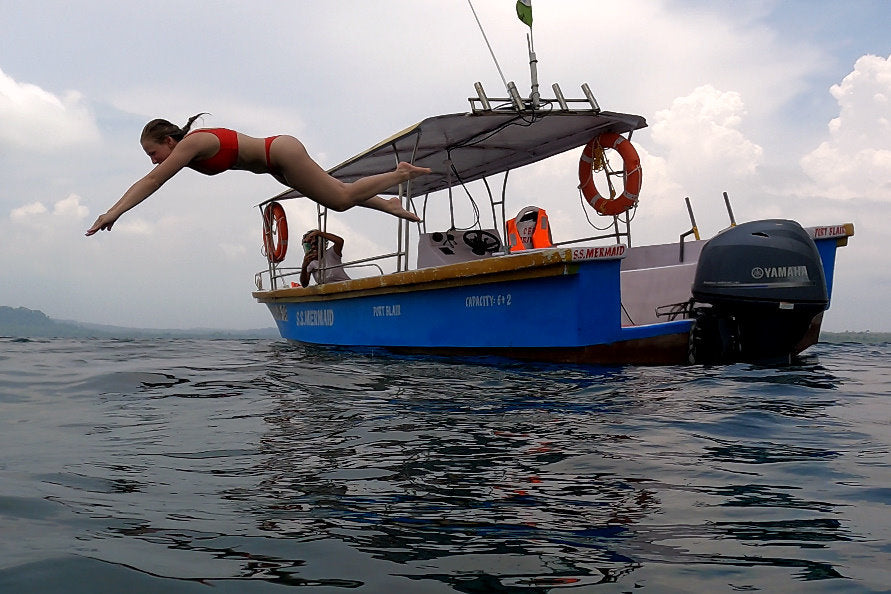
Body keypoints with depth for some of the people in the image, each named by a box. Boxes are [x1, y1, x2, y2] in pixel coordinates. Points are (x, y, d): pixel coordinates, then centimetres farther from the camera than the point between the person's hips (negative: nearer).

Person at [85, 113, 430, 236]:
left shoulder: (191, 143, -23)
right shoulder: (186, 153, 2)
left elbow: (152, 182, -30)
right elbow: (150, 181, 9)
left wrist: (115, 212, -34)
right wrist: (115, 210, 3)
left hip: (283, 154, -9)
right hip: (276, 165, 9)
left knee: (341, 197, -5)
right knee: (338, 196, 18)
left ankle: (401, 174, 9)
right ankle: (390, 206, 33)